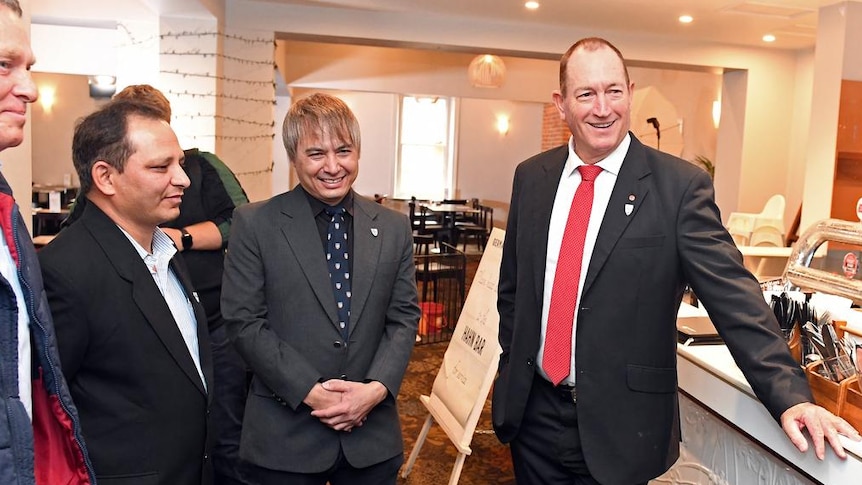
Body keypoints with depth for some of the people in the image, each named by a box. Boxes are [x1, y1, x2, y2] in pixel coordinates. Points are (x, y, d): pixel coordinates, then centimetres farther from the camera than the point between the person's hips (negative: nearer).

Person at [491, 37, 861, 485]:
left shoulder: (679, 186, -11)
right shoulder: (531, 177, 2)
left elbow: (733, 296, -13)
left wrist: (790, 396, -19)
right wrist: (512, 368, 9)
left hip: (619, 426, -3)